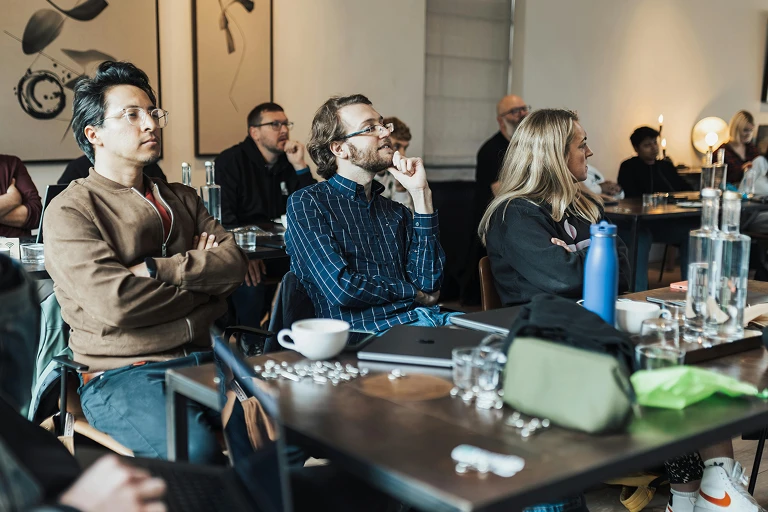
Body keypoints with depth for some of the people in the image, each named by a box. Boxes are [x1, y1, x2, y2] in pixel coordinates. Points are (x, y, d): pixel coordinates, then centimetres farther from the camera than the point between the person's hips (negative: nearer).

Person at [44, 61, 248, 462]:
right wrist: (199, 274, -1)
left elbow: (234, 262, 3)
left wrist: (156, 269, -10)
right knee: (194, 451, -34)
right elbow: (115, 301, -16)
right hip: (121, 374, -5)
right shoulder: (70, 211, -1)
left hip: (204, 359, 6)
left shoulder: (181, 199, 19)